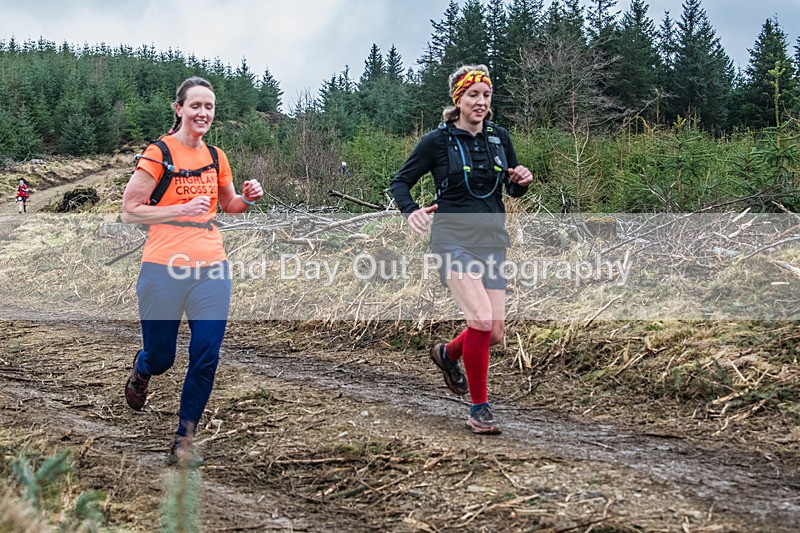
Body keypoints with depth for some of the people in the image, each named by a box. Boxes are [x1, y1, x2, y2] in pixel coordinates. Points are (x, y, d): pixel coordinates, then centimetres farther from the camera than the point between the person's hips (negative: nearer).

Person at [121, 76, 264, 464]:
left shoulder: (216, 157, 10)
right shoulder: (158, 154, -6)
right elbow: (129, 211, -8)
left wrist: (247, 197, 2)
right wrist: (184, 208, -19)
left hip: (211, 269, 4)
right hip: (164, 269, -4)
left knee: (206, 359, -3)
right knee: (160, 358, 7)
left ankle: (183, 441, 12)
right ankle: (141, 370, 46)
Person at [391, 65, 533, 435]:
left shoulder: (499, 137, 9)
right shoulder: (438, 140, -3)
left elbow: (514, 189, 19)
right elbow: (400, 182, 3)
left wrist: (521, 180, -5)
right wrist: (411, 211, -17)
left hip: (491, 242, 5)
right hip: (453, 240, -5)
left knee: (495, 332, 1)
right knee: (481, 320, -20)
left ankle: (447, 353, 35)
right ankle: (479, 409, -4)